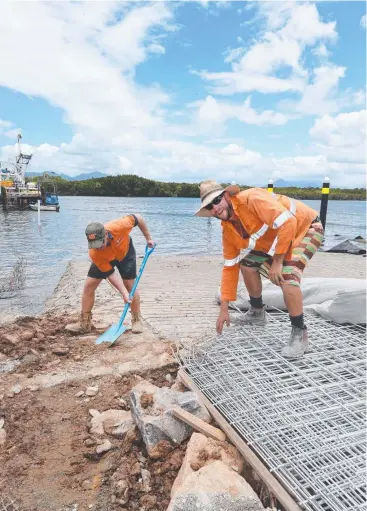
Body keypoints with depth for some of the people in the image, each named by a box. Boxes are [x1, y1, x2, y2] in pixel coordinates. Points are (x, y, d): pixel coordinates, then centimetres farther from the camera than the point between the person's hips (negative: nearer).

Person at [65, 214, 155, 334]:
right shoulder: (94, 253, -37)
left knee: (130, 286, -4)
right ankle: (85, 323, 6)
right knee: (89, 286, -7)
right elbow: (111, 274, -28)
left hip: (125, 253, 0)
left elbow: (138, 218, -22)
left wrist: (148, 238, -14)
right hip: (104, 259, 0)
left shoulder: (119, 226, -42)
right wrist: (124, 293, -33)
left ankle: (137, 320, 13)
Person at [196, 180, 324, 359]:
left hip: (306, 227, -8)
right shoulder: (228, 231, -5)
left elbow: (288, 223, -37)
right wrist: (224, 308, -1)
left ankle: (300, 334, -8)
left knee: (287, 278, -28)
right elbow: (230, 268, -1)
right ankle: (257, 312, 26)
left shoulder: (252, 199, -30)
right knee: (247, 264, 4)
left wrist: (277, 261, -30)